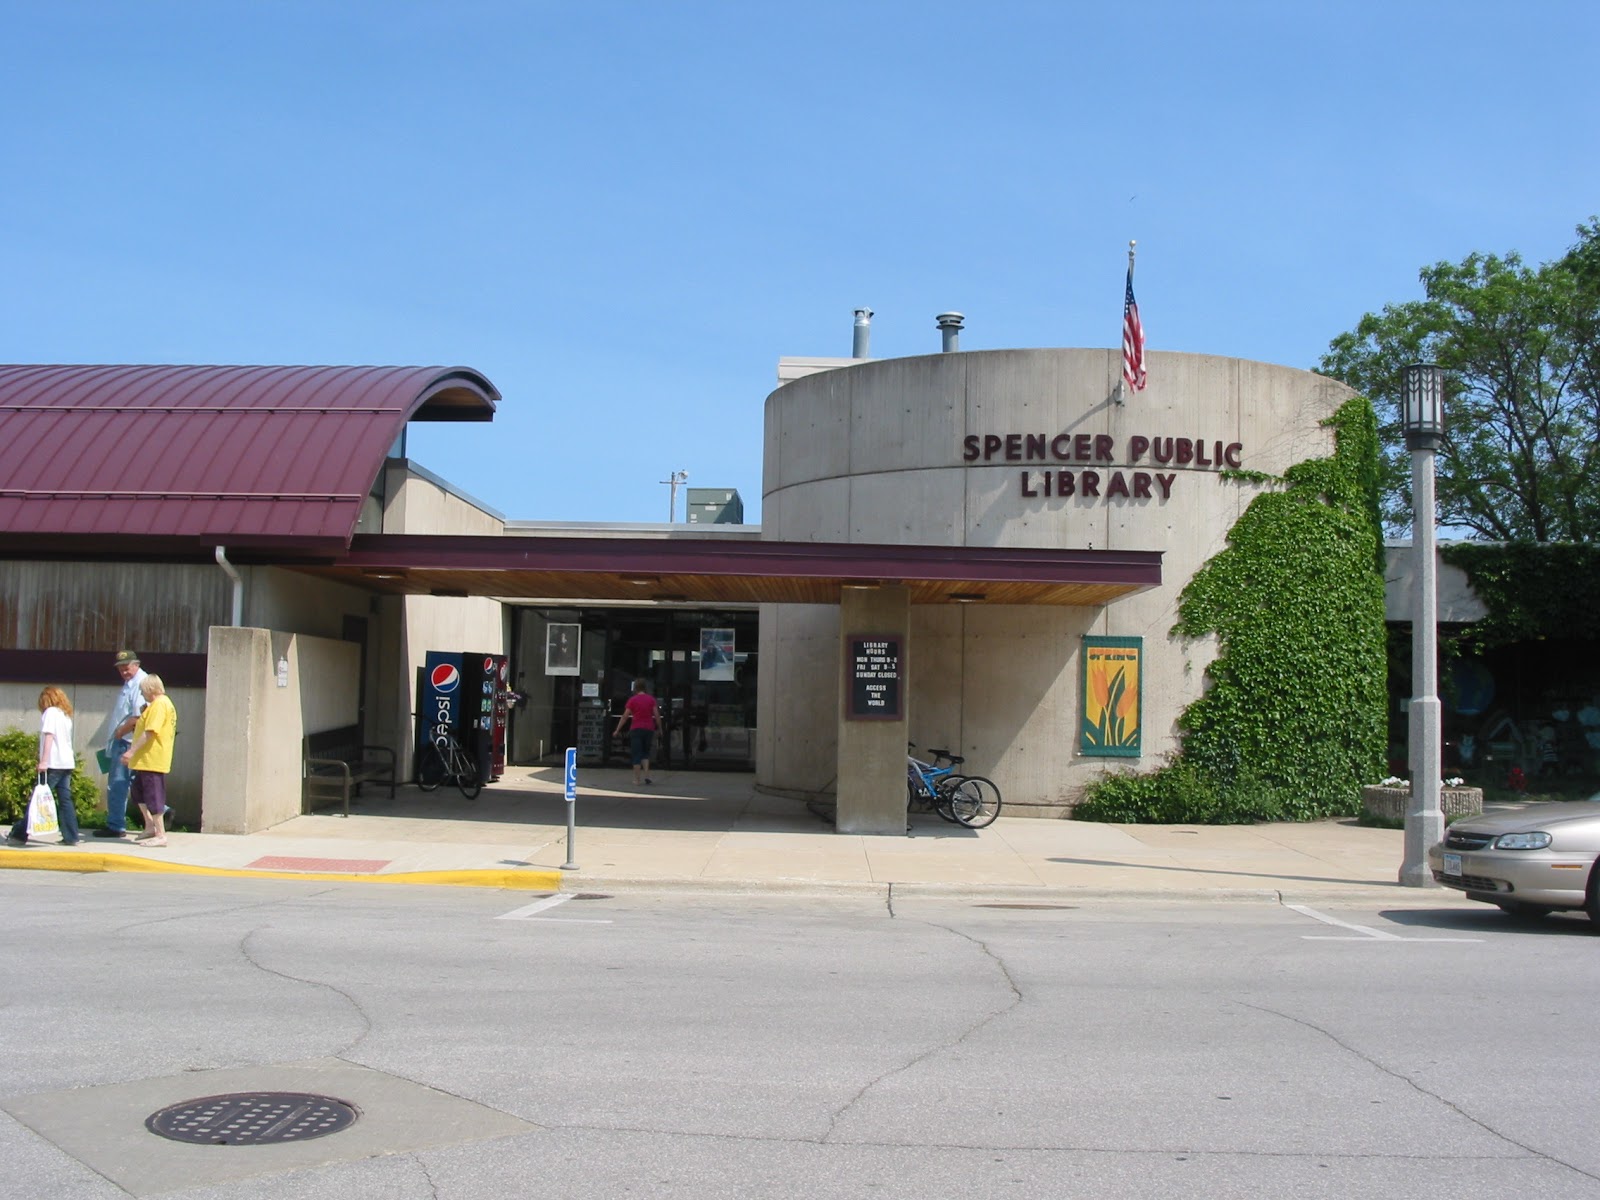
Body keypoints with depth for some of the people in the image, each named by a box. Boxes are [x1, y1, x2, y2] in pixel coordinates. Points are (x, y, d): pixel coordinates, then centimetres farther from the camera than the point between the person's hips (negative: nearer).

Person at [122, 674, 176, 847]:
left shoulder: (159, 704, -15)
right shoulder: (165, 703, 18)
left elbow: (150, 732, -24)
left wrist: (132, 751, -24)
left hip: (153, 759, -11)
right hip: (147, 760, 11)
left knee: (153, 796, -6)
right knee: (137, 791, 20)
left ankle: (160, 835, -3)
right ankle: (150, 826, 25)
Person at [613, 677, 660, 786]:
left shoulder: (632, 700, -2)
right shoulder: (651, 699, 2)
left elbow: (625, 716, -4)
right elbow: (657, 715, -2)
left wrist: (617, 730, 2)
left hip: (636, 729, -2)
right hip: (649, 729, 2)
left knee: (636, 755, 3)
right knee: (645, 753, 17)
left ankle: (636, 780, 1)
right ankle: (647, 776, 1)